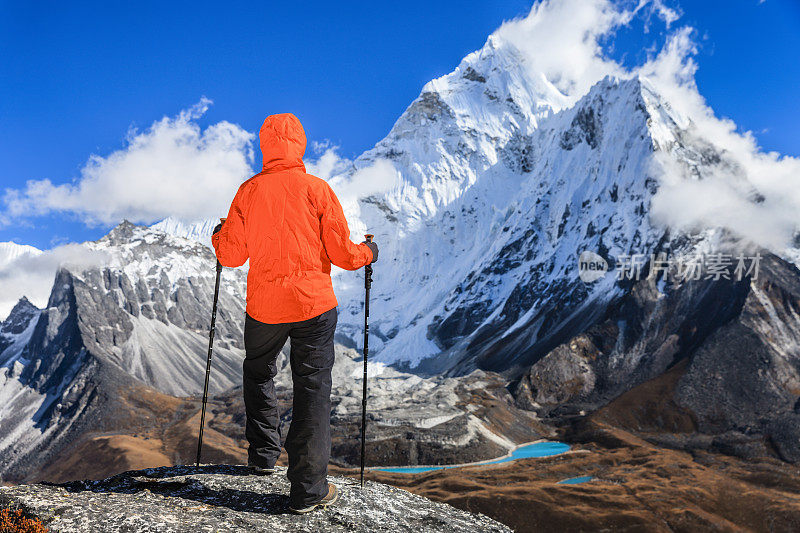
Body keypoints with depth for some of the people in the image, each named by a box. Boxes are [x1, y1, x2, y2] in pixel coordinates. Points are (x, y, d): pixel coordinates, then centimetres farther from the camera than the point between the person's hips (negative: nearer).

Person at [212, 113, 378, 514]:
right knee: (312, 388, 3)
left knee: (258, 375, 26)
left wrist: (218, 236, 23)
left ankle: (263, 454, 36)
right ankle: (308, 489, 7)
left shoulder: (249, 191, -2)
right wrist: (368, 253, 14)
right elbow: (342, 253, -7)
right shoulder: (317, 189, -6)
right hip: (314, 303, -2)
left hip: (264, 307, 2)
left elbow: (230, 255, 1)